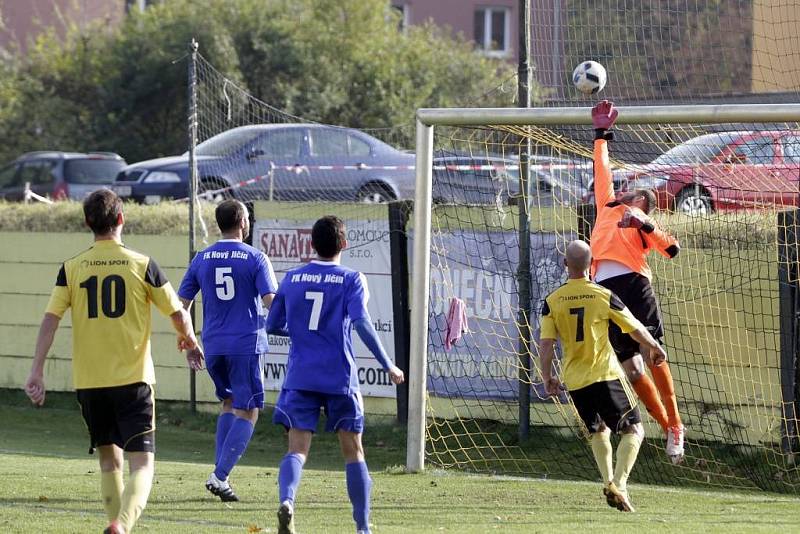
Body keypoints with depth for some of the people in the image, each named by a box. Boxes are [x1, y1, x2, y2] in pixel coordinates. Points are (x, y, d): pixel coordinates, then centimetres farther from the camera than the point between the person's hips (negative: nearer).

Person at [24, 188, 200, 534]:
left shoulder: (72, 268, 1)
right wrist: (188, 339, 23)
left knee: (109, 461, 20)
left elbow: (50, 320, -6)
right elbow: (178, 314, 1)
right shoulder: (142, 265, -4)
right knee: (142, 464, -6)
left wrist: (36, 372, -6)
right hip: (133, 378, -3)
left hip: (88, 382, 3)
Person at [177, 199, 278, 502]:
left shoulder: (201, 259, 7)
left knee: (229, 403, 22)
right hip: (246, 344, -5)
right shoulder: (255, 258, -6)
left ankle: (220, 472, 11)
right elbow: (271, 301, -13)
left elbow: (181, 304, 7)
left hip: (213, 346, 5)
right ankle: (220, 475, -12)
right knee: (247, 412, 1)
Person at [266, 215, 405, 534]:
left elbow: (273, 326, 13)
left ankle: (286, 500, -35)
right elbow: (361, 322, -16)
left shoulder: (292, 279, 8)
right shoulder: (351, 280, -3)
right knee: (353, 451, 12)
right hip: (339, 378, -2)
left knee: (297, 449, -5)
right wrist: (388, 366, -11)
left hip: (300, 377, 2)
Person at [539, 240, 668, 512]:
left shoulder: (552, 301, -2)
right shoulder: (604, 296, -7)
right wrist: (655, 347, 21)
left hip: (574, 381, 3)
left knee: (598, 431, 25)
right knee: (634, 430, 4)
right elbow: (635, 328, 2)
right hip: (605, 375, -3)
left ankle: (608, 481, 11)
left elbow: (546, 343, -4)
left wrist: (547, 377, 10)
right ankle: (619, 484, -14)